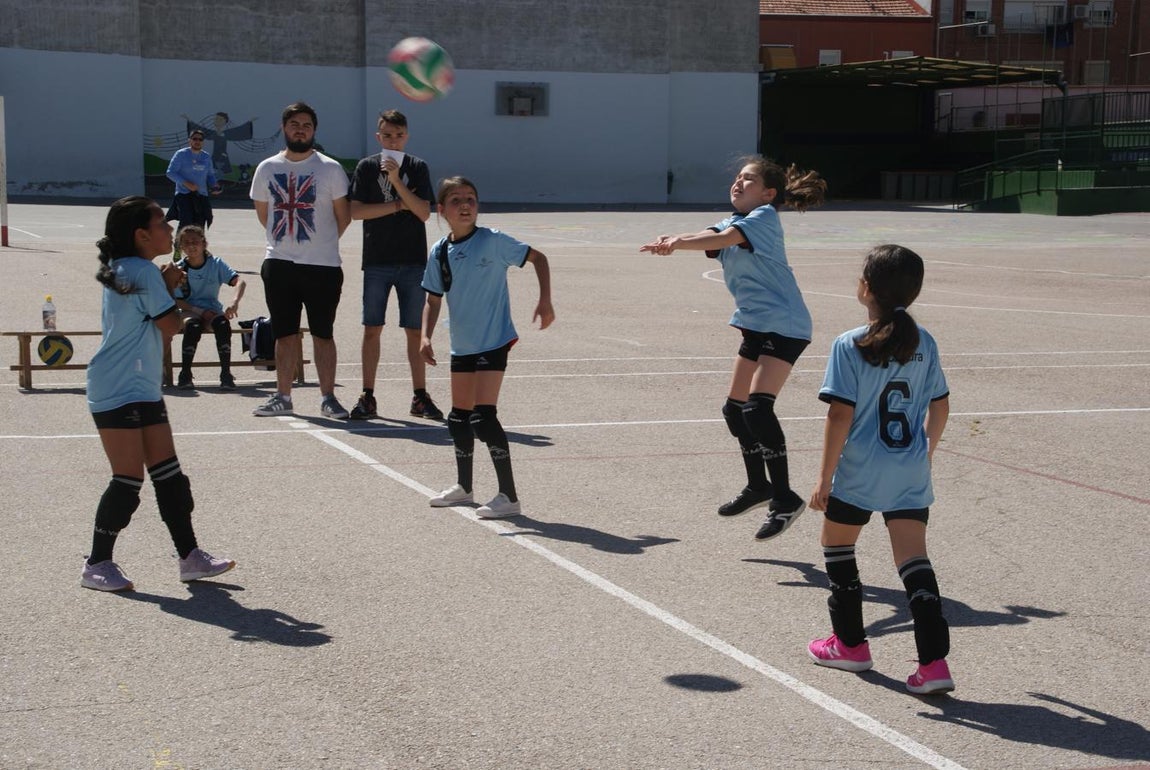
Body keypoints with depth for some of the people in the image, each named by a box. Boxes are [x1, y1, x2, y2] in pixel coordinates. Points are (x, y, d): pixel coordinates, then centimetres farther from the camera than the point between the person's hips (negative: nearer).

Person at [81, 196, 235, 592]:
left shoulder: (121, 271, 15)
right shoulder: (144, 272, -15)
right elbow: (170, 325, -14)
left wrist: (167, 285, 6)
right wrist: (170, 287, 2)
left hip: (143, 391, 10)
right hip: (119, 394, -10)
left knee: (169, 477, 9)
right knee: (128, 481, -6)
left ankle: (190, 556, 14)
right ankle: (97, 564, 4)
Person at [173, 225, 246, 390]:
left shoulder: (216, 264, -1)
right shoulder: (179, 269, -3)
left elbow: (239, 281, -13)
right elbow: (177, 301, -2)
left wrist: (235, 302, -33)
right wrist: (199, 311, -17)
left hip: (212, 310, 1)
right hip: (188, 311, -1)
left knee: (223, 324, -33)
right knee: (193, 326, -36)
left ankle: (226, 374, -27)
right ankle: (185, 375, -25)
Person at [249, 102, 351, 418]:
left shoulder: (330, 169, -2)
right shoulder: (267, 169, 7)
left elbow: (343, 216, 3)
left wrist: (321, 241, 9)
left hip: (322, 265, -3)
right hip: (278, 264, 3)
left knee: (323, 333, 2)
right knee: (285, 333, 9)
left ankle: (328, 397, 6)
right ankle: (282, 397, 16)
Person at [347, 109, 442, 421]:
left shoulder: (417, 167, 4)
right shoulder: (367, 167, 3)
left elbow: (423, 212, -7)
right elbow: (355, 211, -6)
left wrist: (396, 181, -16)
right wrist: (398, 205, -8)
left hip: (413, 261, 1)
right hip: (377, 261, 0)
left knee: (415, 330, 3)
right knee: (372, 328, 0)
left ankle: (420, 396, 10)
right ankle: (367, 397, 7)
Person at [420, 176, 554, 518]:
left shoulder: (493, 241, -12)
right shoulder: (439, 253, 2)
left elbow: (537, 257, -3)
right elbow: (434, 299, 11)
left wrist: (545, 301, -13)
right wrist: (426, 337, -3)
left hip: (493, 342, -6)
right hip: (462, 346, 6)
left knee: (483, 417, -15)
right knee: (459, 418, 16)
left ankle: (508, 496, -8)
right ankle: (463, 487, 36)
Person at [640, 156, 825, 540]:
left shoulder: (765, 217, -10)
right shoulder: (732, 222, 15)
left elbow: (724, 238, -30)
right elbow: (706, 238, -7)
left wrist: (676, 242, -40)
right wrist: (674, 241, -28)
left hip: (784, 325, -10)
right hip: (756, 324, 10)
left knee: (758, 407, -20)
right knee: (735, 410, 13)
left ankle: (785, 498, -12)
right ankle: (757, 487, 31)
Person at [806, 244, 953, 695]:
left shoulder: (850, 346, -13)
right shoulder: (924, 343, 4)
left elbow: (840, 415, -15)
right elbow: (940, 407, 10)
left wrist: (825, 477, -10)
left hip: (859, 472, -4)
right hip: (911, 472, 4)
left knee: (837, 545, 18)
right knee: (913, 558, 2)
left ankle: (850, 644, 27)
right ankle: (934, 661, -9)